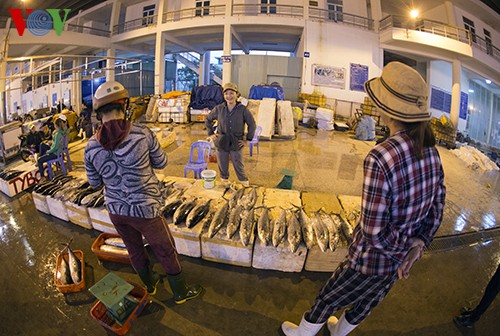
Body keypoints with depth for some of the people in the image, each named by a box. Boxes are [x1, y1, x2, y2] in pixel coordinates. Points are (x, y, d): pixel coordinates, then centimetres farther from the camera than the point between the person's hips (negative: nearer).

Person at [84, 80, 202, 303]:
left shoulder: (91, 147, -9)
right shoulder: (142, 133, -21)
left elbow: (94, 182, 3)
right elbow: (161, 162, -7)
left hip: (115, 209, 5)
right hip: (144, 209, -4)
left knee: (135, 250, 26)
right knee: (166, 252, 15)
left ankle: (150, 284, 52)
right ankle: (180, 292, 35)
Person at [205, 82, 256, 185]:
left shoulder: (243, 109, -8)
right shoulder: (219, 108, -2)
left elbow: (252, 124, -1)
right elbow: (208, 120, 13)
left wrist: (248, 139, -2)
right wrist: (211, 133, 6)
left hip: (236, 144, -2)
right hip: (221, 143, 2)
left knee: (239, 167, 5)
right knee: (222, 166, 14)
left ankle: (245, 184, 25)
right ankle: (224, 181, 38)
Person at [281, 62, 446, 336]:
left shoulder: (380, 158, -34)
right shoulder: (431, 151, -8)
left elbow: (373, 230, -31)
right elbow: (437, 207, 1)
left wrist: (400, 250, -13)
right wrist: (417, 244, -5)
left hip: (370, 261, -7)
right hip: (399, 261, 7)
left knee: (328, 299, 21)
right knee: (367, 302, 32)